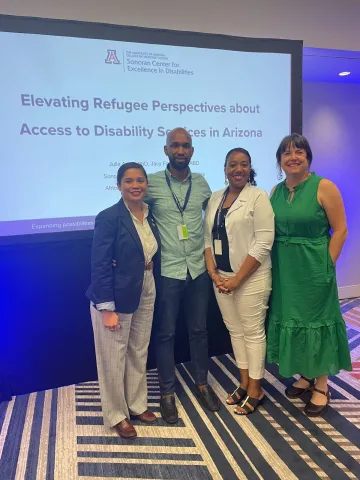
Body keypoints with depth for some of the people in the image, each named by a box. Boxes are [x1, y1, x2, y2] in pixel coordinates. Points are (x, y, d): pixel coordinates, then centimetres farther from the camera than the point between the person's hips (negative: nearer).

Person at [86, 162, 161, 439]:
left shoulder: (150, 214, 3)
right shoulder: (109, 218, -16)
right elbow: (100, 266, -18)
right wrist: (107, 308, -19)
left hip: (146, 294, 6)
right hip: (116, 297, -6)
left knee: (139, 353, 18)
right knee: (114, 358, 9)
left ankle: (137, 404, 38)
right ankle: (117, 415, 29)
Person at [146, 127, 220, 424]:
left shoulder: (201, 182, 5)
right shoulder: (152, 183, -6)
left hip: (199, 269, 3)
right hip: (168, 271, -3)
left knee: (199, 329, 15)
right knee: (166, 333, 8)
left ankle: (202, 383, 34)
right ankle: (167, 392, 25)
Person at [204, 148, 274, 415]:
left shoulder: (258, 197, -8)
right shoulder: (215, 198, 9)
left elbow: (264, 243, -15)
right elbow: (207, 238, 9)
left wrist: (237, 279, -15)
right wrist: (213, 273, -4)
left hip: (250, 278, -5)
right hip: (221, 277, 6)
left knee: (253, 331, 5)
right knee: (235, 330, 15)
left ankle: (256, 388, 21)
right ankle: (244, 382, 31)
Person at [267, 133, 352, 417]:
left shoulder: (323, 187, -9)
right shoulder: (276, 191, 6)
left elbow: (340, 230, -9)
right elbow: (270, 231, 10)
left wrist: (326, 267, -10)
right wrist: (275, 264, 3)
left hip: (313, 268, -5)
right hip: (284, 269, 5)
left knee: (316, 320, 5)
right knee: (291, 318, 13)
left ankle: (322, 386, 23)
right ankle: (306, 376, 34)